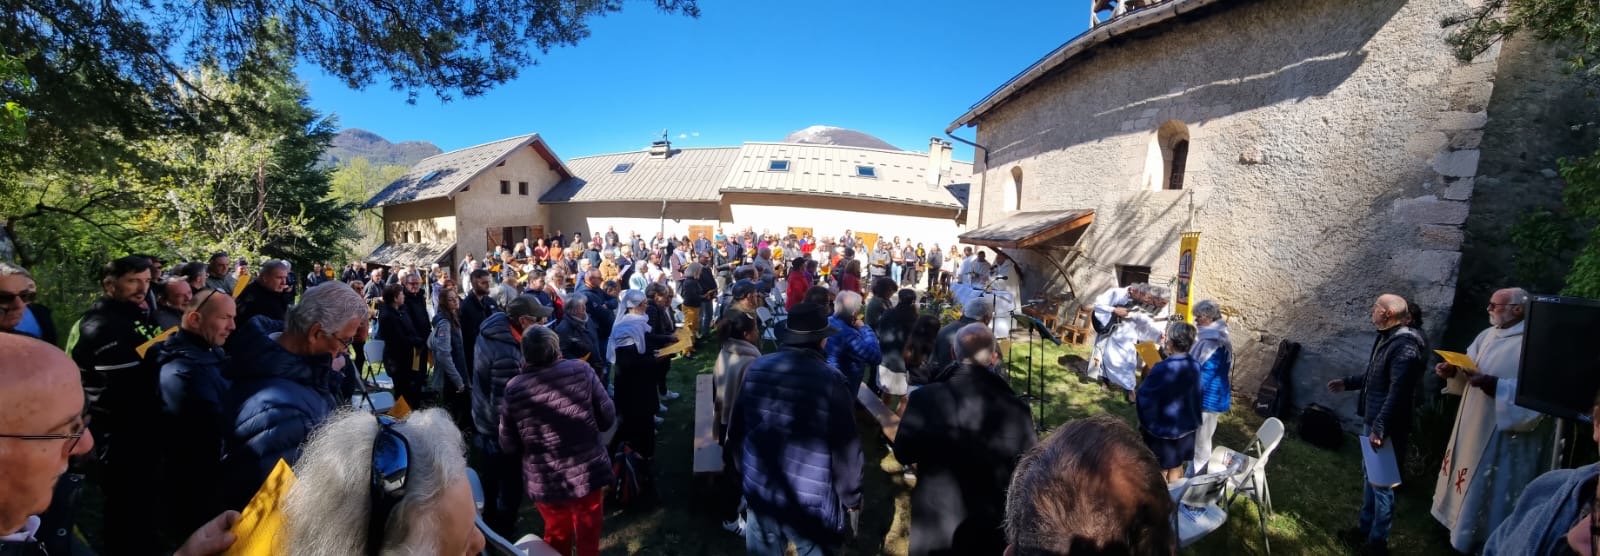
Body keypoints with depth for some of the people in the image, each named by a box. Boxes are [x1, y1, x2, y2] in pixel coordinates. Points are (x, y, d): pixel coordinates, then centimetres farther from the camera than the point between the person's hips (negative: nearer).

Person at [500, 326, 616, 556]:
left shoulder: (514, 389, -13)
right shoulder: (581, 370, -16)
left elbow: (508, 445, -3)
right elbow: (608, 417, -9)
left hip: (544, 482, 1)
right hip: (587, 473, -1)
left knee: (557, 535, 28)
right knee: (588, 537, 21)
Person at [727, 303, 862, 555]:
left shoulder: (756, 369, -7)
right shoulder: (831, 381, -21)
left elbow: (736, 431, 4)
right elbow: (846, 451, -16)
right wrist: (852, 501, 0)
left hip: (759, 493, 4)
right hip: (812, 505, -4)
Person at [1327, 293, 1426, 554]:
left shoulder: (1405, 346, -22)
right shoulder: (1386, 338, 9)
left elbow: (1397, 394, -28)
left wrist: (1380, 428, -30)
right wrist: (1347, 383, 31)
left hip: (1387, 428, -10)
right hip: (1371, 421, 10)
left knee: (1381, 483, 3)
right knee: (1369, 477, 19)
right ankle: (1366, 528, 33)